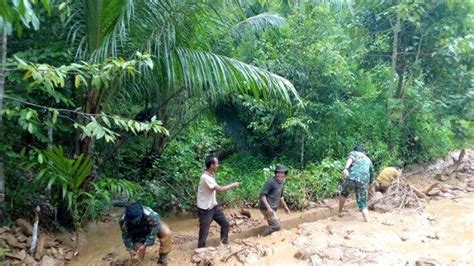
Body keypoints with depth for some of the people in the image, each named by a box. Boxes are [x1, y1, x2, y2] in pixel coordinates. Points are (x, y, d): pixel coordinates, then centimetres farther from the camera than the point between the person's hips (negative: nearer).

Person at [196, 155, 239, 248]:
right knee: (204, 232, 3)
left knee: (225, 224, 13)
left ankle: (224, 245, 29)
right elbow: (220, 189, -26)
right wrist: (232, 185, -14)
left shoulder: (211, 175, 3)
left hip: (214, 206, 9)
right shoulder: (205, 177, -27)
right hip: (205, 210, -9)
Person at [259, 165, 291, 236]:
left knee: (272, 225, 16)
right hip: (266, 208, -9)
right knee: (276, 226, -12)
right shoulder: (270, 182, -18)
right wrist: (268, 207, -27)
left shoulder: (282, 183, 9)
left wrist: (285, 206, 24)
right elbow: (262, 195, -21)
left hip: (273, 208, 9)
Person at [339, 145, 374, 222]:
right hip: (363, 181, 2)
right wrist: (368, 185, 52)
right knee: (363, 204, 11)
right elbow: (371, 175, 36)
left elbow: (351, 158, -3)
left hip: (352, 178, -2)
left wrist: (346, 168, -20)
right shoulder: (368, 160, 33)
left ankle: (340, 212, 34)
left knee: (344, 194, 26)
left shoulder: (353, 153, 23)